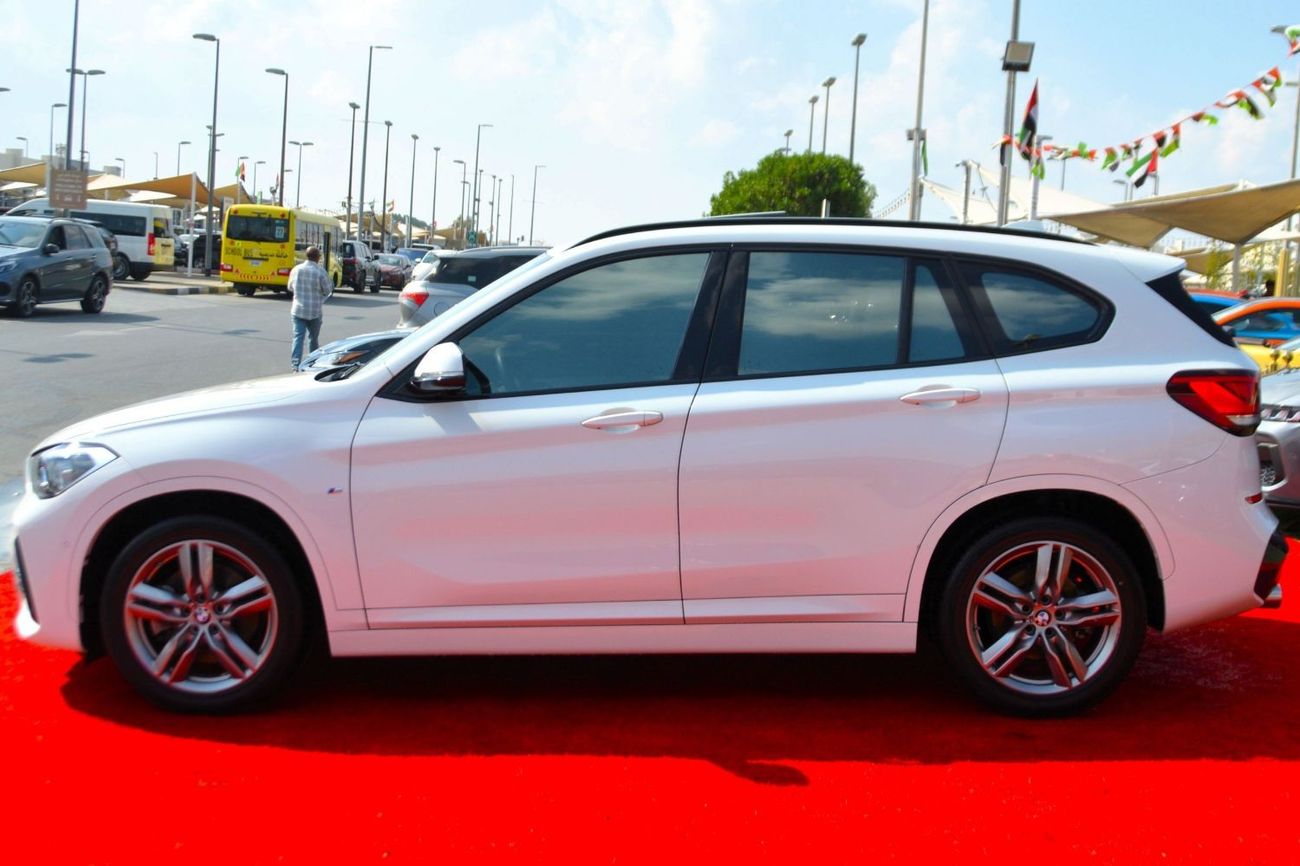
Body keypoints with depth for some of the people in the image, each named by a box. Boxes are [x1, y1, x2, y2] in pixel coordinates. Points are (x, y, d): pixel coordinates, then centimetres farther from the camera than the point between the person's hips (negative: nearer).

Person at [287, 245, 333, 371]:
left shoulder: (296, 269, 0)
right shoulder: (320, 271, -13)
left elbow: (290, 288, 12)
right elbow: (328, 291, -7)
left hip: (298, 310, 2)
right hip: (315, 311, -2)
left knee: (298, 337, -1)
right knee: (313, 337, 13)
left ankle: (296, 365, -13)